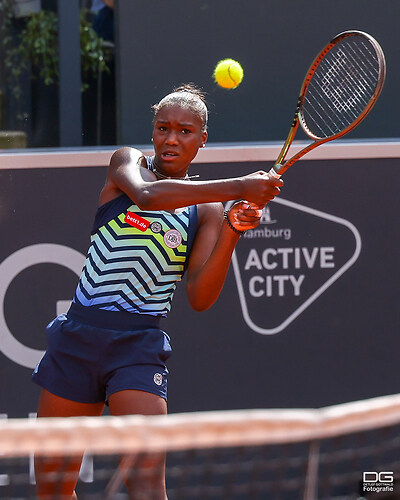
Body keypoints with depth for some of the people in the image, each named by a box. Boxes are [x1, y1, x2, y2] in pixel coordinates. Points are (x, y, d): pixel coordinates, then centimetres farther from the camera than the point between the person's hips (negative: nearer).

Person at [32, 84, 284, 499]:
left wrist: (232, 231, -16)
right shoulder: (128, 162, 6)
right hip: (78, 335, 1)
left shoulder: (207, 209, 8)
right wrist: (237, 187, -26)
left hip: (139, 346, -1)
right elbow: (147, 194, -20)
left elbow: (199, 297, -3)